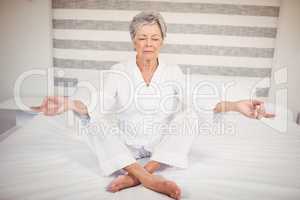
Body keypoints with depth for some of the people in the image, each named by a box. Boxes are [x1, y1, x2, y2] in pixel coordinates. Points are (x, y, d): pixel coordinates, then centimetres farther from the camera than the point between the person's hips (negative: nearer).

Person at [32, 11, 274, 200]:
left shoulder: (174, 73, -5)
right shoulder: (119, 71, -7)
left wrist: (232, 105, -32)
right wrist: (70, 104, -35)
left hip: (161, 145, 1)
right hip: (126, 145, 0)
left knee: (191, 117, -23)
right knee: (94, 123, -25)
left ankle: (137, 175, -27)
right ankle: (149, 179, -32)